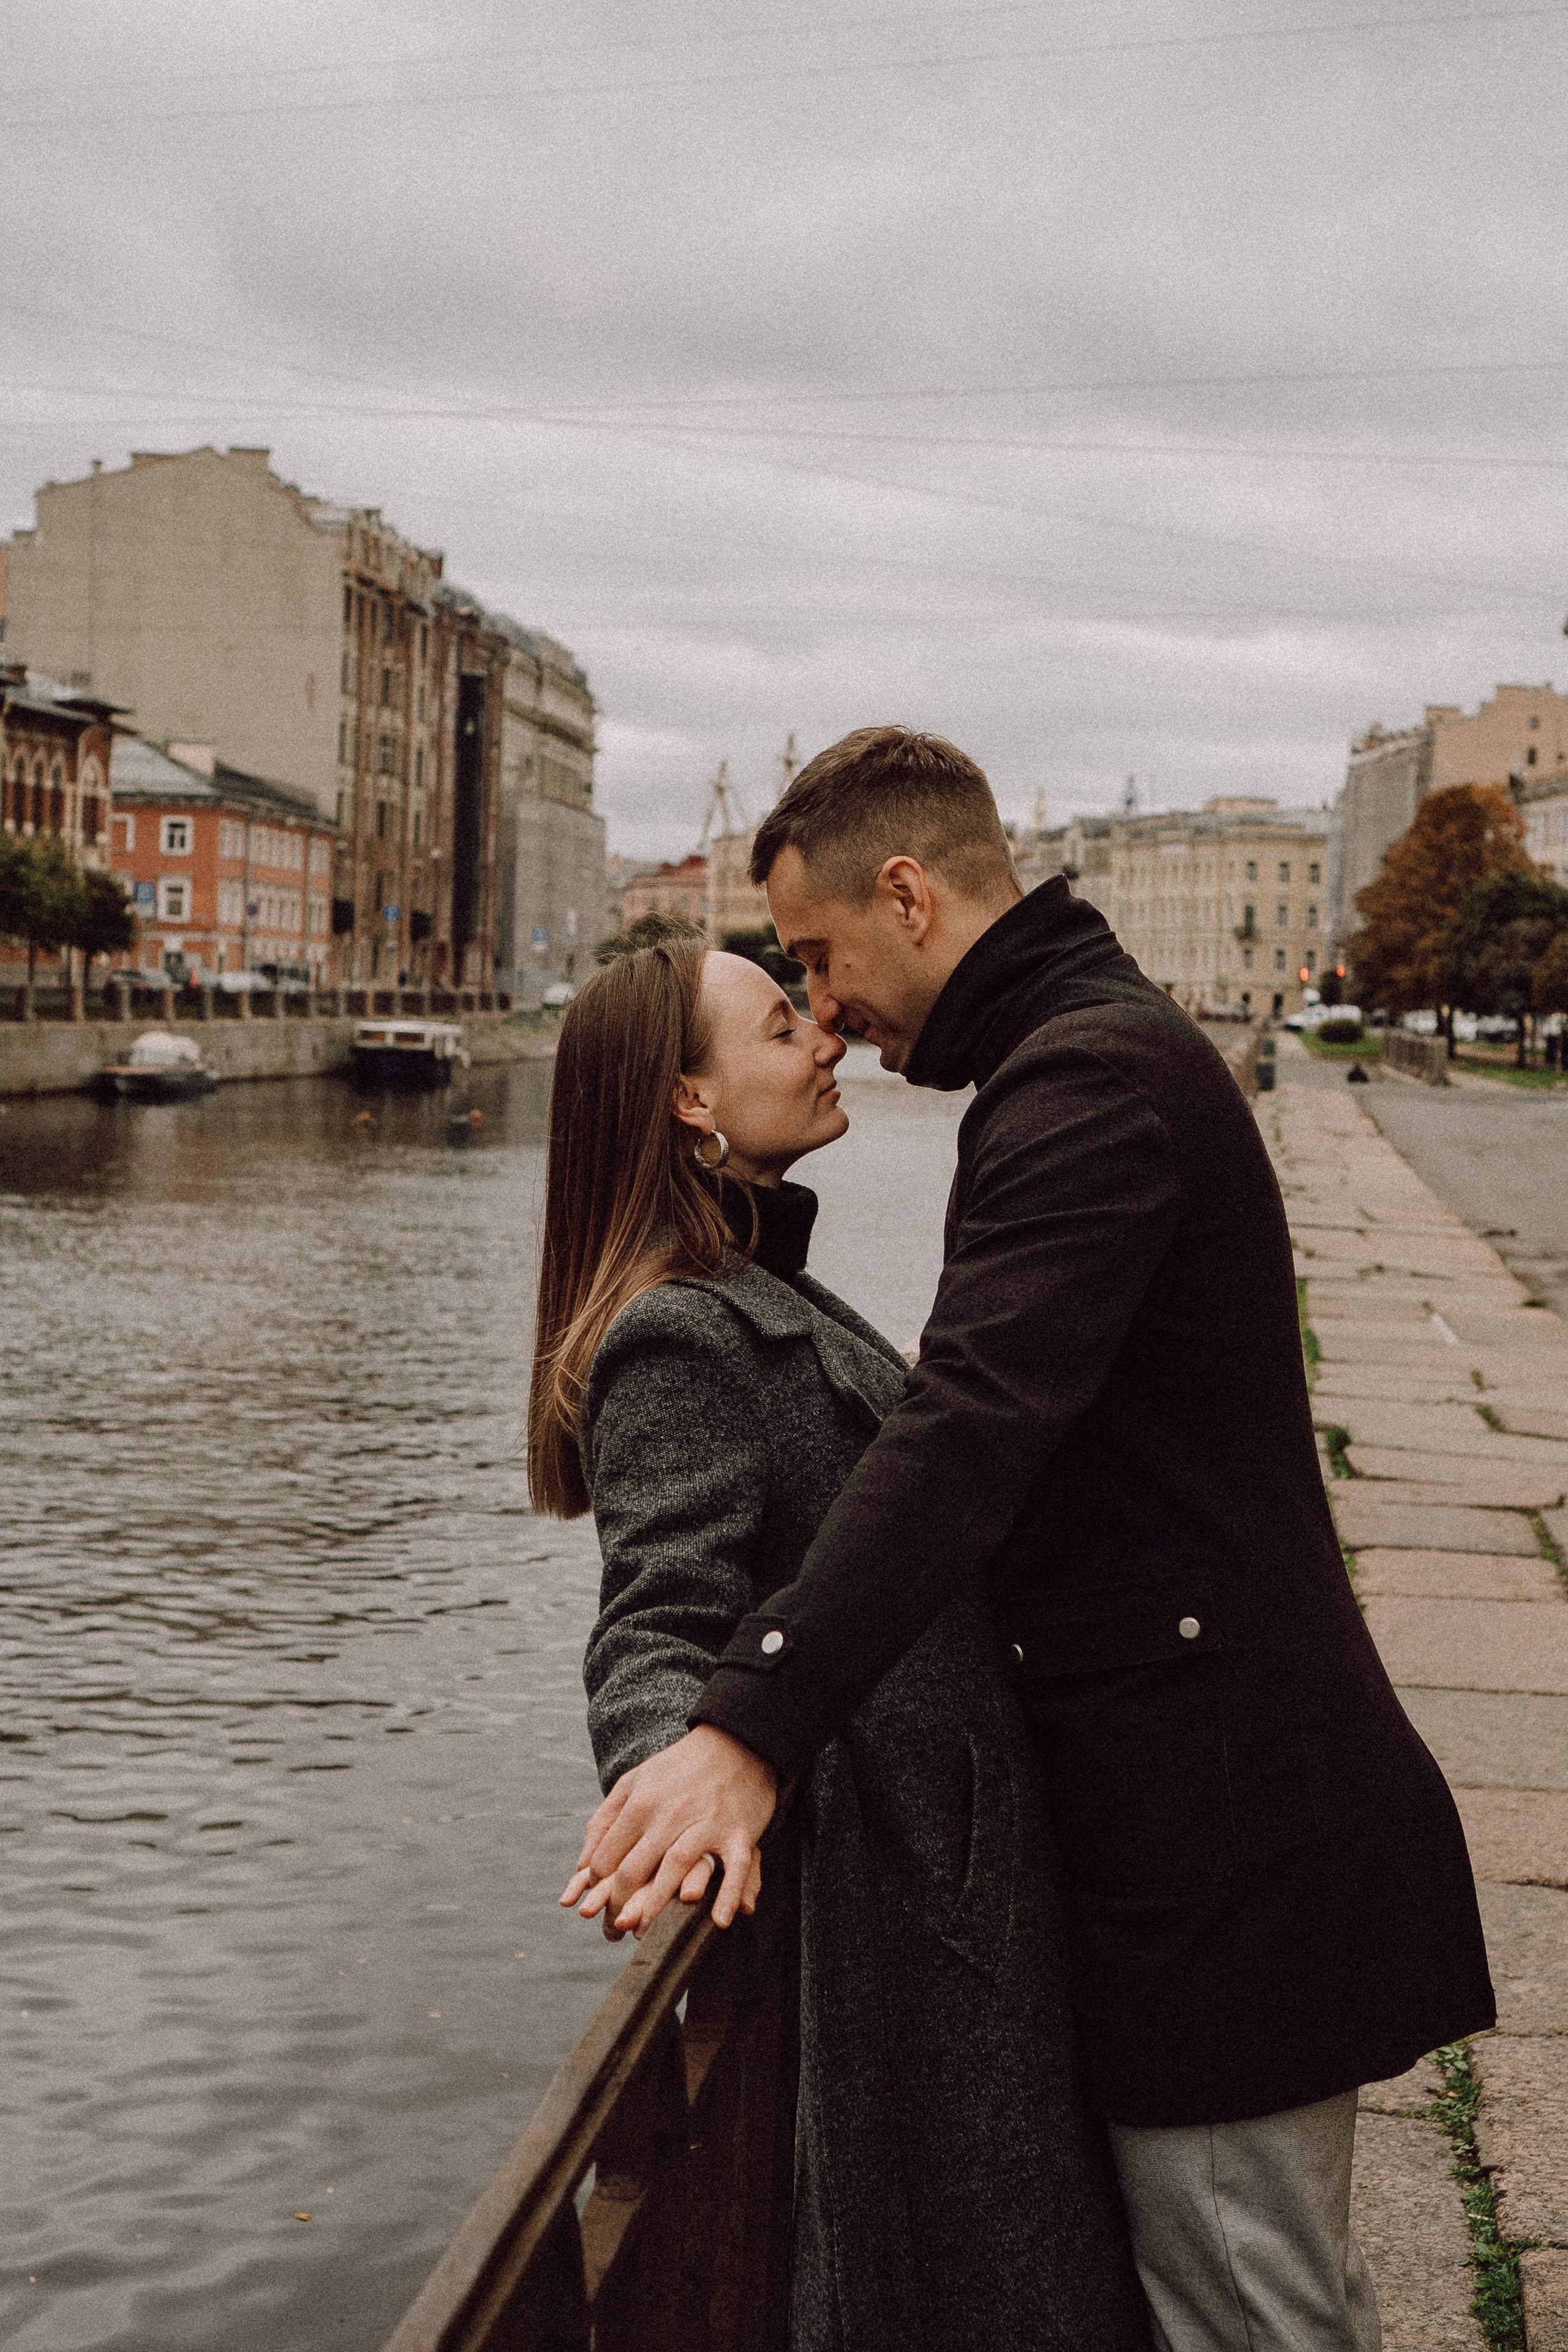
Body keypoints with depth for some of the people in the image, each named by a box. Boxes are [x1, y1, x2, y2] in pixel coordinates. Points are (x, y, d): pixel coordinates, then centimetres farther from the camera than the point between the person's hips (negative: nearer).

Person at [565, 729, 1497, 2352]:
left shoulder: (1089, 1075, -18)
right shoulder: (1111, 1043, 16)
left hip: (1219, 1817, -11)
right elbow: (999, 1415, 22)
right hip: (1223, 1786, 11)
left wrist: (750, 1731, -39)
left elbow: (974, 1428, -32)